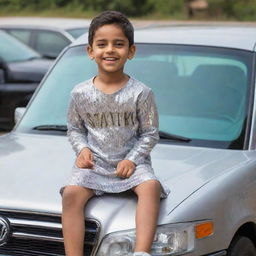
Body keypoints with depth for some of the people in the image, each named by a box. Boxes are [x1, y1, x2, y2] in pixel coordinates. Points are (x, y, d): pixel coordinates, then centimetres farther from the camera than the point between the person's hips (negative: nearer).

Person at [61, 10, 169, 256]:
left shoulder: (140, 93, -4)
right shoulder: (80, 93, 1)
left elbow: (150, 134, 2)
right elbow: (74, 129, 13)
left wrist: (132, 159, -12)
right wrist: (82, 149, -7)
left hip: (131, 162, -1)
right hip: (94, 163, 1)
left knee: (151, 186, -32)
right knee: (71, 193, -27)